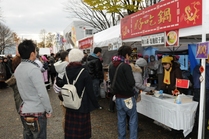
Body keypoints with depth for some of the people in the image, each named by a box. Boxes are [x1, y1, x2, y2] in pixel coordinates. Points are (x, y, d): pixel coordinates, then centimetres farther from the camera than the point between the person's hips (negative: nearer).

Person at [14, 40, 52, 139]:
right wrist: (49, 109, -11)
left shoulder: (18, 69, 6)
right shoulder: (33, 69, -20)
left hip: (24, 110, 8)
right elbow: (42, 93, -22)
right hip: (37, 112, -8)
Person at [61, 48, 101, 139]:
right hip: (82, 105, -4)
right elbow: (90, 91, -13)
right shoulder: (84, 73, -16)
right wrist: (95, 104, -2)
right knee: (81, 129, 8)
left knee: (71, 129, 14)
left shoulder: (66, 72, -2)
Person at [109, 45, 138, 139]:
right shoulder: (125, 66, -18)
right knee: (133, 119, 8)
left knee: (120, 120, 16)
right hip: (128, 97, -6)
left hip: (118, 97, 6)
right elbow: (132, 83, -19)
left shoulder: (111, 66, 3)